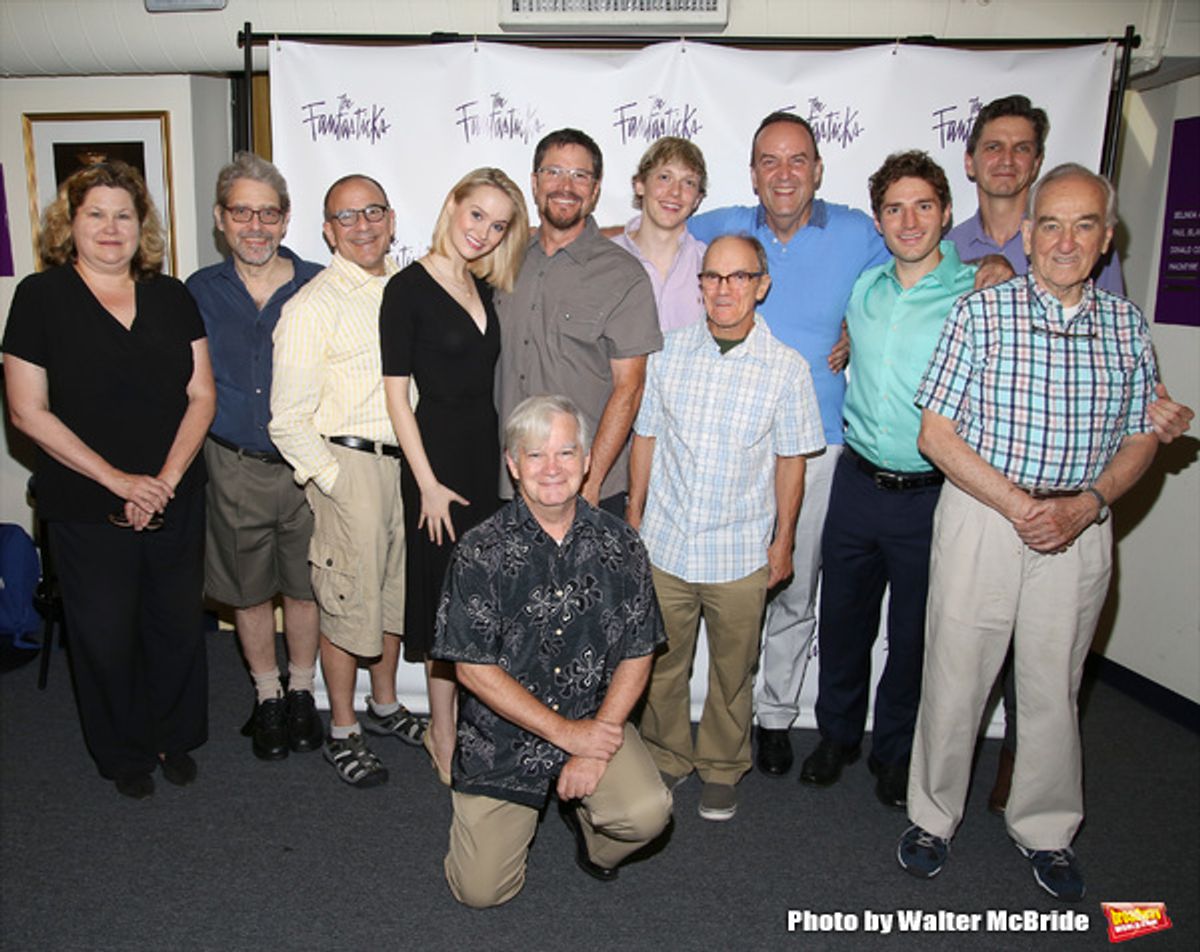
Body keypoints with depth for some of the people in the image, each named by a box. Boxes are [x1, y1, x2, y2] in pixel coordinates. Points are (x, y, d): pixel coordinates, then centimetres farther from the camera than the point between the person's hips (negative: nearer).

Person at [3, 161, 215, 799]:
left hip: (177, 503, 3)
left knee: (179, 625, 11)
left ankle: (175, 738, 34)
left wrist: (166, 479, -9)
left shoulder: (170, 297, 6)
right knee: (106, 635, 9)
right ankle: (125, 754, 32)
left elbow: (202, 395, 3)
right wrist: (118, 480, -13)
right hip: (87, 510, -2)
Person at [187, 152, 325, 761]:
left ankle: (301, 693, 33)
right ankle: (267, 697, 34)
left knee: (305, 585, 11)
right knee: (249, 590, 14)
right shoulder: (200, 292, 1)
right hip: (234, 467, 1)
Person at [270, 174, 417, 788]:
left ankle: (385, 705, 37)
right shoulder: (312, 306, -10)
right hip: (350, 465, -6)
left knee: (397, 592, 17)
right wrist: (333, 479, -13)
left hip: (408, 461, 6)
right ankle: (342, 731, 22)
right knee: (348, 603, 3)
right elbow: (288, 420, -10)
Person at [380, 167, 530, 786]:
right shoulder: (408, 288, -8)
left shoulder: (482, 289, 11)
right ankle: (443, 734, 20)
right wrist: (427, 483, -14)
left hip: (488, 456, 7)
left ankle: (462, 721, 29)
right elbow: (396, 393, -11)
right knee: (447, 597, 3)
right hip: (439, 458, -6)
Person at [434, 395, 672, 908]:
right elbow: (473, 669, -11)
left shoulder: (619, 544, -3)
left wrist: (598, 738, -13)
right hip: (501, 735, -1)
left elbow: (637, 655, 0)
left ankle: (584, 809, 12)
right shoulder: (480, 551, -11)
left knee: (647, 813, -24)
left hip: (597, 721, 1)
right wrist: (565, 732, -14)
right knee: (482, 891, -4)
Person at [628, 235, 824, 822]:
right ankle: (665, 758, 37)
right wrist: (634, 513, 8)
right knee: (662, 663, 15)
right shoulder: (669, 353, -1)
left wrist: (784, 540, 2)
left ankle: (722, 769, 35)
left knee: (732, 670, 14)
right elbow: (645, 436, 7)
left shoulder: (786, 368, -6)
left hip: (740, 553, -1)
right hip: (663, 545, 2)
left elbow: (790, 460, 0)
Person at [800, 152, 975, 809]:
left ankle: (895, 750, 33)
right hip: (857, 480, 3)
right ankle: (837, 733, 36)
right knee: (842, 617, 14)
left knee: (914, 633, 11)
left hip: (929, 494, -3)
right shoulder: (860, 288, 6)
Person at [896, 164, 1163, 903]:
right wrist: (1017, 504, -15)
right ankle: (933, 818, 28)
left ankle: (1045, 831, 34)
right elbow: (937, 434, -7)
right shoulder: (983, 313, -5)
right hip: (979, 517, -2)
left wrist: (1085, 504, -10)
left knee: (1054, 688, 13)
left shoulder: (1128, 326, 4)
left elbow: (1140, 441, 9)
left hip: (1079, 530, 3)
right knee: (955, 677, 7)